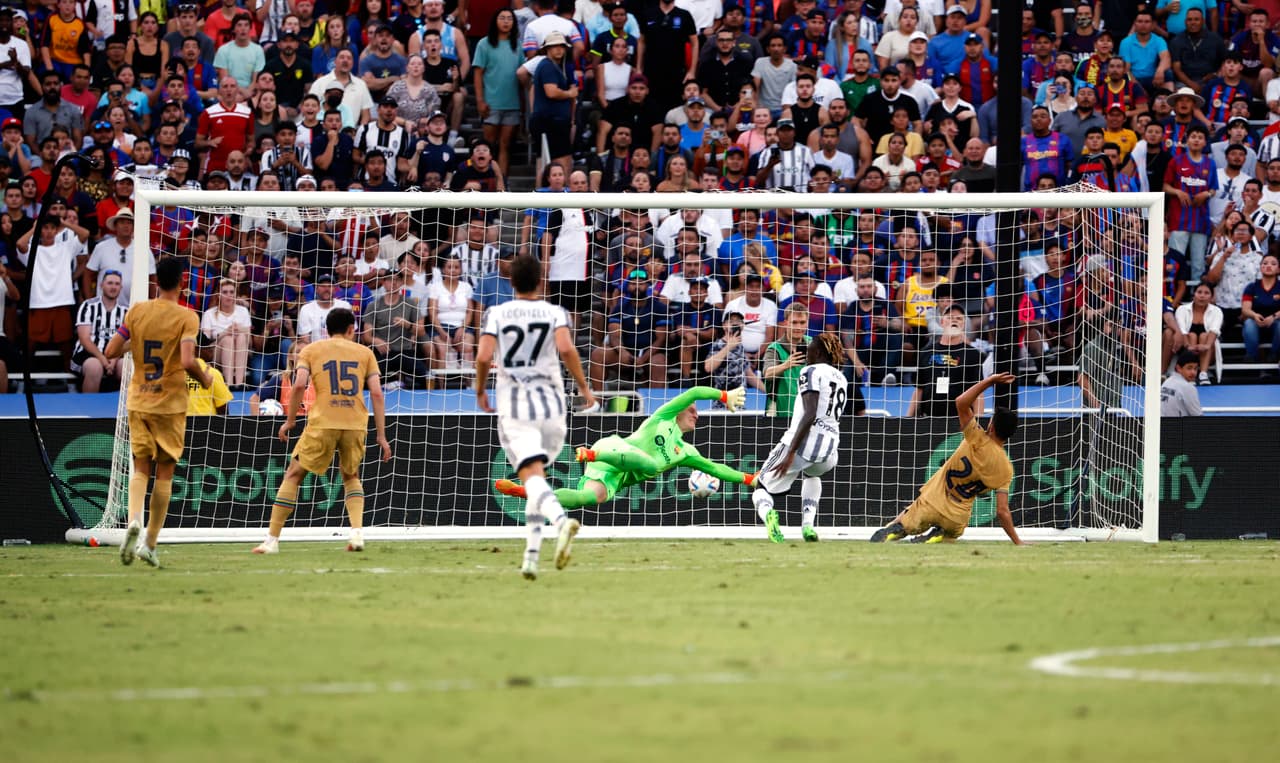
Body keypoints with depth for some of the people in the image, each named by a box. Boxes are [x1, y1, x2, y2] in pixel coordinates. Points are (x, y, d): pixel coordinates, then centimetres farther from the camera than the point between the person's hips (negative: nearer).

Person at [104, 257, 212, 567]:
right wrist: (204, 379, -3)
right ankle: (149, 542, 5)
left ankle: (134, 521, -18)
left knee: (141, 468, 11)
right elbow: (187, 362, -23)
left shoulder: (136, 312, 0)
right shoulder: (186, 317, -11)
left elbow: (110, 352, 1)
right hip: (170, 402, -3)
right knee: (165, 472, 8)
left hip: (139, 402, 3)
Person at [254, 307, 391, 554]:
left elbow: (299, 384, -6)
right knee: (351, 476, 24)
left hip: (322, 423, -2)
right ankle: (357, 532, 2)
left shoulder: (311, 350, 10)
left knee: (293, 475, 10)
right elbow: (376, 393, 4)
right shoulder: (364, 353, 13)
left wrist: (290, 420, 5)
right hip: (356, 423, 2)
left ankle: (272, 540, 4)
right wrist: (381, 436, 5)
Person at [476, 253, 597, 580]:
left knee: (532, 476, -16)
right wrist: (583, 386, -1)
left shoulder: (497, 314, 4)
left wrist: (480, 391, 11)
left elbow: (483, 357, -7)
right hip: (551, 403, 2)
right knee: (536, 478, 17)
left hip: (514, 406, -2)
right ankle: (531, 556, 12)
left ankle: (561, 520, -46)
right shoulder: (554, 313, 4)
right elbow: (566, 348, -13)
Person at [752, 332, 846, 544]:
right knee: (811, 474, 42)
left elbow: (810, 415, -14)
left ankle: (766, 511, -30)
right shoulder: (841, 379, 20)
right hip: (830, 450, 6)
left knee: (762, 488, 8)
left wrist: (791, 453, -20)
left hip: (804, 441, -6)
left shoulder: (811, 372, -2)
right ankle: (808, 524, 18)